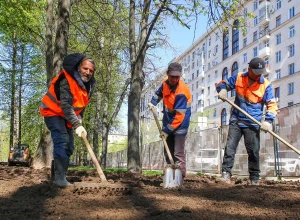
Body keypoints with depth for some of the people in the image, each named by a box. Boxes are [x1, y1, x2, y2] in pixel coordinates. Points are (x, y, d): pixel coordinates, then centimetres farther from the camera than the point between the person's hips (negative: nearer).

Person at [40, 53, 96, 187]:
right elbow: (66, 105, -35)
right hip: (53, 112, -8)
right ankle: (59, 178, -27)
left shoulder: (89, 85, -3)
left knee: (69, 147, 6)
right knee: (61, 141, -24)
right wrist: (77, 125, -41)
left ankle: (60, 177, 14)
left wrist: (79, 123, -7)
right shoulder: (67, 81, -29)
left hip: (67, 117, 9)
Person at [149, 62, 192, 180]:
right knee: (168, 152, 13)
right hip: (168, 122, 8)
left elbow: (179, 116, -27)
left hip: (179, 124, -8)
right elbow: (159, 93, 23)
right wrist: (153, 102, 5)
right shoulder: (166, 83, -2)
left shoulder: (181, 92, -26)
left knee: (178, 153, -12)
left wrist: (167, 130, -23)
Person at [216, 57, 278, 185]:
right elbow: (223, 83, 14)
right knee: (230, 147, -4)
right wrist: (222, 90, -10)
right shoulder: (239, 78, 2)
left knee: (253, 152, 2)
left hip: (252, 125, -2)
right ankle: (226, 173, -1)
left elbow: (272, 105, -3)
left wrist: (268, 121, -18)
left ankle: (254, 178, 13)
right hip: (236, 121, 2)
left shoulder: (266, 85, -3)